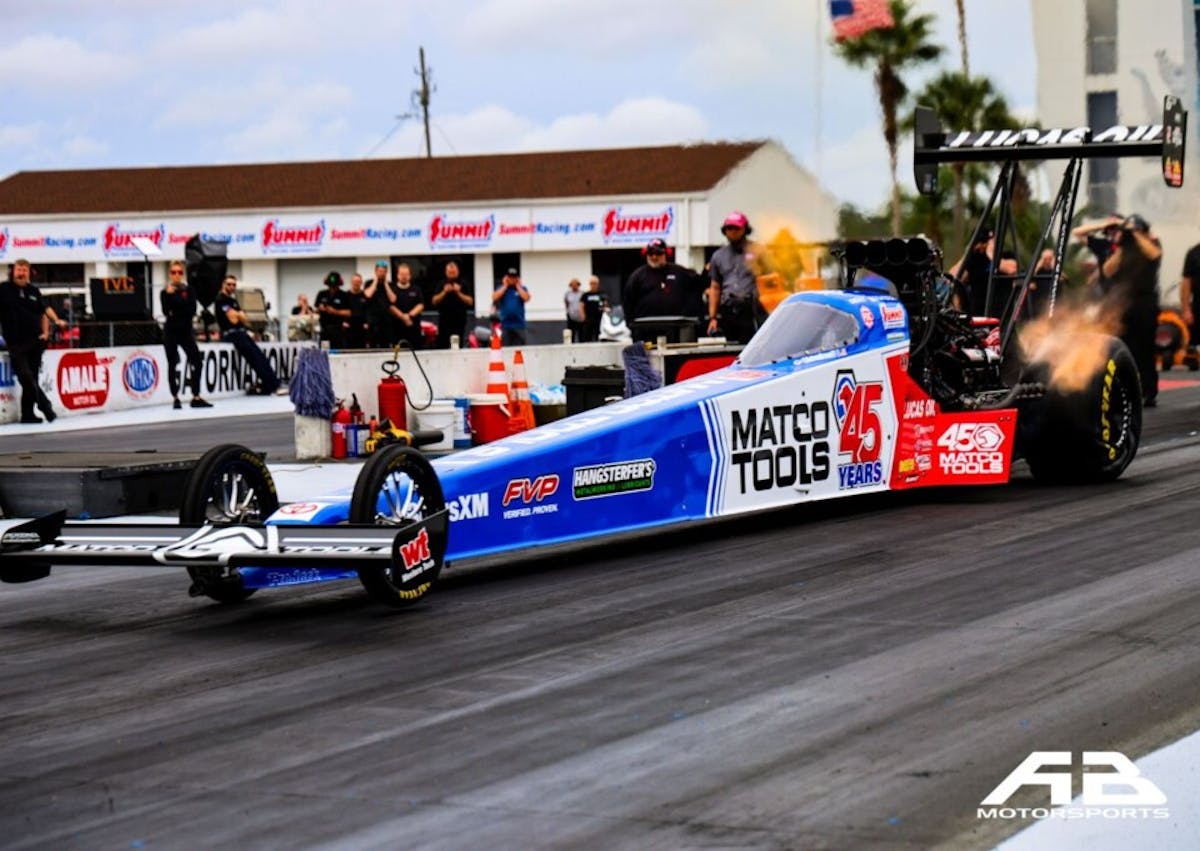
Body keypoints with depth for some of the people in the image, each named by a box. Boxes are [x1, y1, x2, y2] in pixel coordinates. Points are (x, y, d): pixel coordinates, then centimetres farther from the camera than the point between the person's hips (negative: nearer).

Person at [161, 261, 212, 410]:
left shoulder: (188, 290, 7)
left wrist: (176, 314, -13)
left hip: (186, 330, 1)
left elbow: (192, 310, -5)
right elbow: (166, 311, -11)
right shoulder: (165, 293, 4)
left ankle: (196, 398, -3)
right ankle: (175, 399, 6)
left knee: (196, 361, -8)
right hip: (171, 332, -1)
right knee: (173, 365, 0)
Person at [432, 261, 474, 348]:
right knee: (442, 344, -4)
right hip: (444, 320, 1)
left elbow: (470, 302, -2)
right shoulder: (441, 285, 8)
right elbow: (434, 301, 2)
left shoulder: (463, 285, 5)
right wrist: (444, 292, -12)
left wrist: (459, 293, -13)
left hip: (459, 320, -1)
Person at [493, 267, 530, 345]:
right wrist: (505, 286, -2)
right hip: (505, 324, 0)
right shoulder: (501, 288, 10)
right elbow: (494, 297, -7)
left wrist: (518, 286, -2)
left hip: (519, 324, 0)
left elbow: (526, 298, -10)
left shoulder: (522, 288, 9)